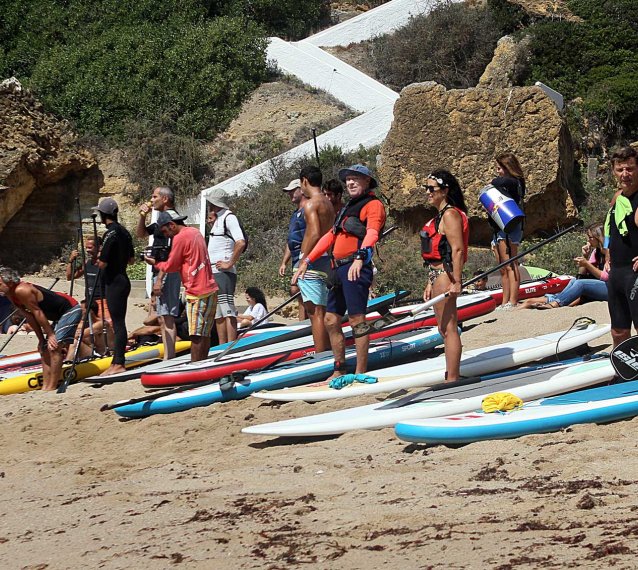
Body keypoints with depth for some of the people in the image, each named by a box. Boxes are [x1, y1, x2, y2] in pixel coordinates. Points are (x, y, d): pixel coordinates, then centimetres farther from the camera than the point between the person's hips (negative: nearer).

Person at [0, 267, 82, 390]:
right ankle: (45, 387, 11)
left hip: (71, 310, -10)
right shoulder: (11, 295, 3)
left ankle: (51, 387, -16)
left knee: (54, 347, -18)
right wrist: (41, 339, 5)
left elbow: (37, 312, -22)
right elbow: (30, 317, 7)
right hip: (59, 315, 10)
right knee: (44, 349, 9)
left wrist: (51, 334, -16)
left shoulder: (21, 291, -26)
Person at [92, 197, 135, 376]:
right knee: (118, 323, 12)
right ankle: (116, 361, 17)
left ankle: (118, 364, -6)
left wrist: (99, 256, 1)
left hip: (115, 283, -9)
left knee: (118, 323, -7)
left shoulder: (110, 234, -17)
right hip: (123, 280, 9)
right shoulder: (124, 232, 10)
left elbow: (102, 264, -18)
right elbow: (131, 259, 17)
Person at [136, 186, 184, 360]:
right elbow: (140, 233, 32)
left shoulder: (172, 218, -14)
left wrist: (160, 279, -22)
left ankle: (168, 358, -14)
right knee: (162, 318, 12)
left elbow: (170, 253, -20)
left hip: (168, 274, -11)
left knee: (167, 317, -12)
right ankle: (168, 357, 16)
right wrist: (142, 216, 13)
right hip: (160, 272, 11)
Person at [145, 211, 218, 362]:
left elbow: (171, 267, -5)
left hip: (198, 293, -9)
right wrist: (160, 260, 11)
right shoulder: (195, 232, 15)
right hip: (210, 289, 9)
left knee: (196, 335, -8)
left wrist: (154, 263, 12)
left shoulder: (180, 238, -12)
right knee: (205, 334, 10)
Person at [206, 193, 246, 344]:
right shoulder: (218, 220, 20)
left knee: (227, 310, -12)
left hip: (223, 273, -10)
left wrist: (230, 263, -18)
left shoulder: (228, 217, -9)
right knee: (217, 313, 11)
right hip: (213, 272, 10)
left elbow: (240, 242, -22)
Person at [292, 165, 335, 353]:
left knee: (315, 312, -10)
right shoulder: (328, 204, 18)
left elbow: (315, 234, -21)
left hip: (313, 260, -10)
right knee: (323, 313, 14)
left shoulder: (311, 204, -11)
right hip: (327, 260, 10)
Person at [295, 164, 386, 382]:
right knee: (331, 320, 9)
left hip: (356, 268, -9)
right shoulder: (348, 208, 27)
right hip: (339, 268, 9)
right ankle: (339, 371, 17)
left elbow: (372, 233, -19)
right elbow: (330, 236, 30)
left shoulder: (373, 205, -2)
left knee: (357, 319, -10)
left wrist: (360, 258, -35)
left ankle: (360, 374, -9)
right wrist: (308, 261, 25)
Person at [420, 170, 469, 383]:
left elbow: (457, 250, -20)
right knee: (445, 329, 15)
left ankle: (452, 380, -6)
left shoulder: (450, 215, -13)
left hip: (445, 275, -11)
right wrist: (430, 284, 20)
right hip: (437, 276, 11)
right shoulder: (440, 216, 18)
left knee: (449, 329, -8)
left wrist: (456, 282, -25)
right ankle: (452, 377, 22)